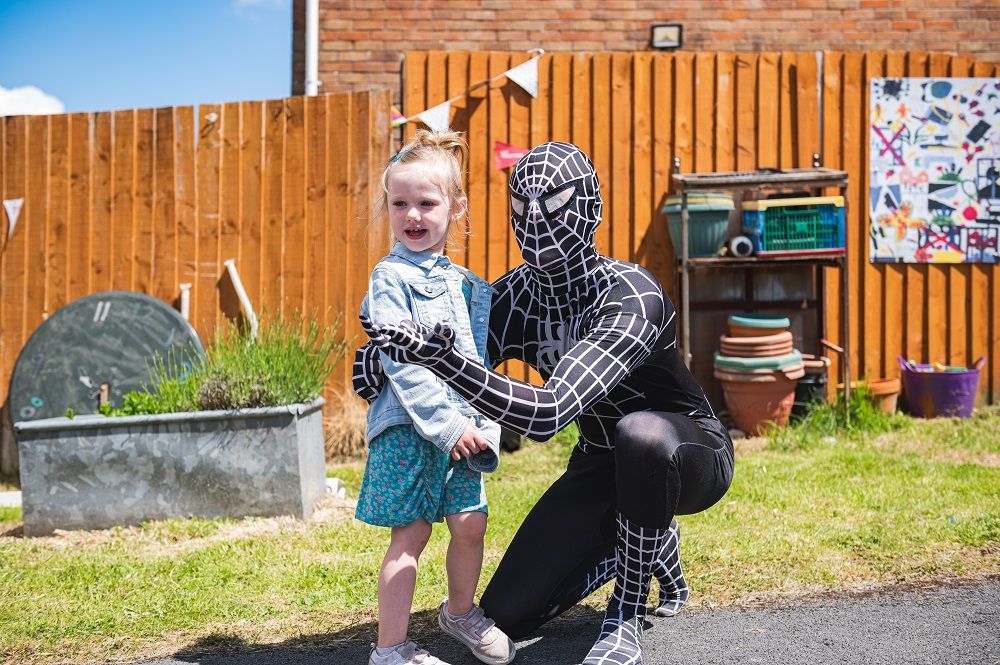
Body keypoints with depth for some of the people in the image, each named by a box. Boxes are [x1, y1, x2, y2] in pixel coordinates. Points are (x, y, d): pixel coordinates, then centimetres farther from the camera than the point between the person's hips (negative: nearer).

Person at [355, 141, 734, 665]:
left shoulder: (631, 296, -31)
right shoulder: (516, 296, -10)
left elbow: (549, 412, -42)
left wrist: (445, 360, -53)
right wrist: (379, 361, -32)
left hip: (690, 456, -5)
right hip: (603, 465, 6)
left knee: (641, 434, -43)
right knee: (507, 616, -2)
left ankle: (627, 617, -18)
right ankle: (650, 545, 20)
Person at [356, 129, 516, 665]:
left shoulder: (464, 283, 14)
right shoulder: (390, 278, -6)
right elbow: (400, 364, -14)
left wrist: (486, 426, 4)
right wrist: (446, 423, -18)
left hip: (463, 427, 6)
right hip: (408, 428, -6)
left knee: (470, 524, 9)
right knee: (410, 535, -4)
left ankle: (459, 612, 34)